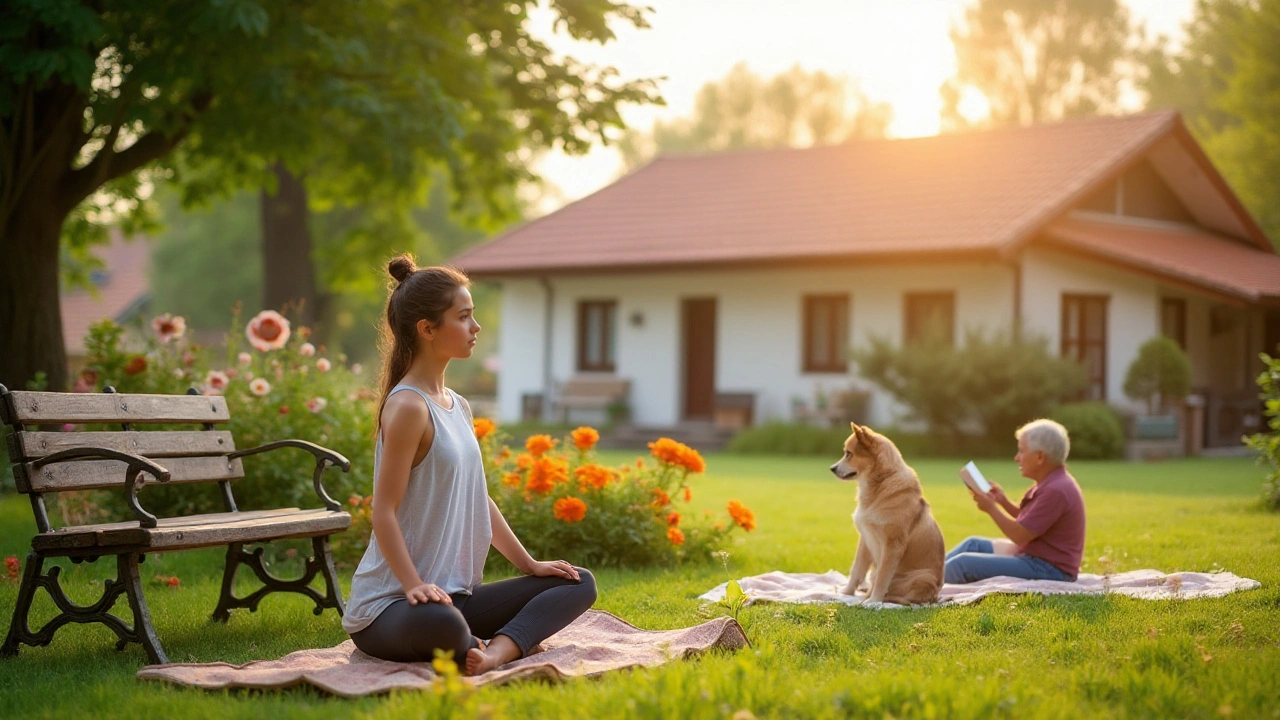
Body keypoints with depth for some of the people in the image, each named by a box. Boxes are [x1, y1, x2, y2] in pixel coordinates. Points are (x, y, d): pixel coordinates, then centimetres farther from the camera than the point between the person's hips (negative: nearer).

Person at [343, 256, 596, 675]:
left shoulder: (456, 406, 14)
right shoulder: (409, 406, -14)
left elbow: (479, 499, 21)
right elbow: (384, 511, -18)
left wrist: (529, 564, 19)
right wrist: (415, 586, -27)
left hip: (455, 594, 10)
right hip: (388, 606, -10)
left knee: (578, 585, 5)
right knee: (438, 622, -44)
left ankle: (497, 651, -19)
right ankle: (472, 649, -9)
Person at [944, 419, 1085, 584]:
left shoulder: (1056, 491, -23)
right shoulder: (1052, 482, 10)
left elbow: (1020, 535, -22)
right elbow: (1028, 522, 21)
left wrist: (991, 508, -11)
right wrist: (1003, 502, 7)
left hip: (1046, 570, -11)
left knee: (963, 563, -15)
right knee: (974, 544, 22)